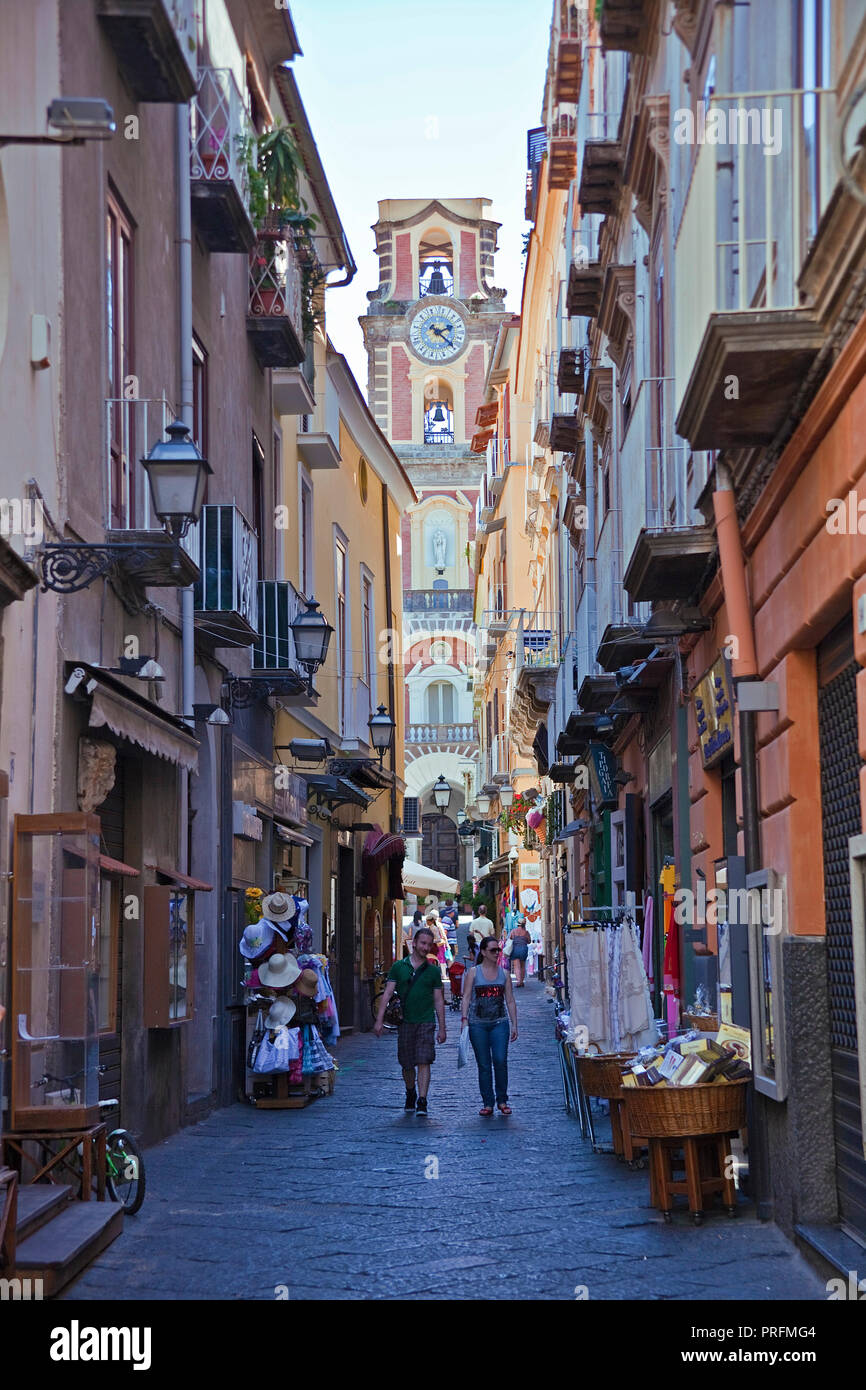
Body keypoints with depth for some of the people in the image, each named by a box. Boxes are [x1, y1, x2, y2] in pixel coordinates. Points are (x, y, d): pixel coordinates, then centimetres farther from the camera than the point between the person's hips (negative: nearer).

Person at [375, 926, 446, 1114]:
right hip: (404, 1022, 1)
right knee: (406, 1064, 10)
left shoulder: (433, 970, 6)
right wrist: (379, 1019, -5)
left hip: (426, 1021, -1)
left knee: (424, 1062, -12)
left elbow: (439, 1001, 8)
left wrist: (442, 1028, 5)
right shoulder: (399, 967, 5)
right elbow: (387, 993, 3)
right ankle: (410, 1095, 33)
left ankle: (422, 1101, -14)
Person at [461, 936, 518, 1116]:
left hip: (499, 1023, 1)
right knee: (484, 1065, 2)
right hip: (478, 1024, -1)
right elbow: (466, 998, 0)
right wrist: (464, 1020, -10)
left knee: (500, 1060, -12)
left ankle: (502, 1100, 2)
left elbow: (510, 1001, 12)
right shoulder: (473, 972, 4)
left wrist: (514, 1025, 8)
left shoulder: (504, 974, 10)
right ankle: (487, 1103, 9)